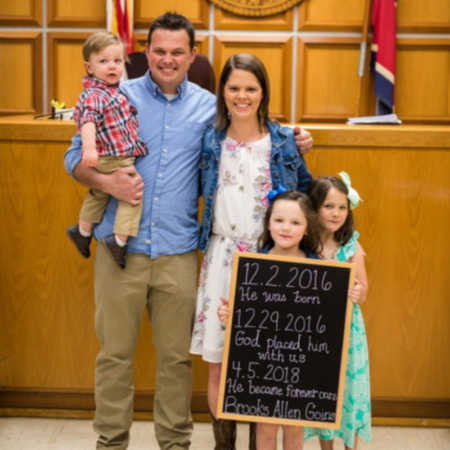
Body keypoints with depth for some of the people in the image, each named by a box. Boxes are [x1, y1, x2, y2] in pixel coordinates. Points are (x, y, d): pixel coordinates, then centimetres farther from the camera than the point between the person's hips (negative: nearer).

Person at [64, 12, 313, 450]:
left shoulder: (209, 107, 7)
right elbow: (75, 156, 5)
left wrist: (293, 144, 0)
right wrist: (106, 181, -14)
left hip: (177, 253, 1)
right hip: (120, 247, -1)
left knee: (176, 355, 10)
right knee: (114, 352, 7)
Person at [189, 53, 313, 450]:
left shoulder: (284, 142, 0)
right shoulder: (210, 141, 3)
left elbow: (306, 193, 11)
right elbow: (199, 192, 12)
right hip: (222, 258, 1)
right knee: (219, 365, 6)